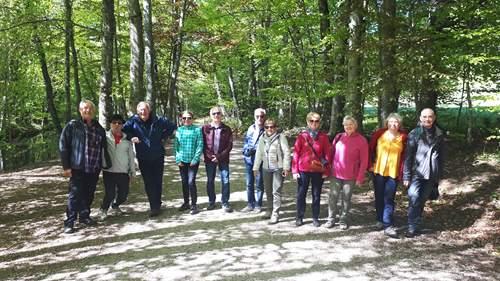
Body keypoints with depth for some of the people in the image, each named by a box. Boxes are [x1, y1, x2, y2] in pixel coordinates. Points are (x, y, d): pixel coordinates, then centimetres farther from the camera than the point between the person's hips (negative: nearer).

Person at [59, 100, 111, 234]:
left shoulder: (99, 128, 11)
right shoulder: (72, 126, -2)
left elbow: (103, 148, 16)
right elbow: (63, 146, -4)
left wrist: (107, 164, 13)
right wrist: (66, 166, -9)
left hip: (94, 169, 5)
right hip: (77, 168, -4)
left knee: (89, 194, 12)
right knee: (75, 195, -5)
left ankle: (84, 216, 28)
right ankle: (69, 222, 4)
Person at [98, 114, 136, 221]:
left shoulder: (126, 139, 7)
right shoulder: (105, 136, -2)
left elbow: (131, 156, 11)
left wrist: (132, 171, 11)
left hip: (123, 172, 3)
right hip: (109, 171, -3)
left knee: (123, 194, 9)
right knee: (110, 194, -7)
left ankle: (115, 206, 40)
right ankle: (103, 210, 23)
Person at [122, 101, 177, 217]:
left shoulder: (158, 120, -1)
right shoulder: (133, 121, -3)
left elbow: (172, 126, 10)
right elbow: (123, 129, -2)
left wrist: (164, 137, 3)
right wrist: (131, 137, -14)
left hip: (158, 156, 0)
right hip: (143, 158, 0)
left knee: (158, 182, 6)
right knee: (148, 183, 0)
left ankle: (156, 206, 19)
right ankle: (154, 206, 9)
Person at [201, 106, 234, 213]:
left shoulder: (226, 129, 1)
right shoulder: (205, 128, 1)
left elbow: (229, 145, -2)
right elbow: (203, 144, 1)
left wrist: (219, 156, -10)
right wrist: (209, 156, -10)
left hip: (223, 159, 0)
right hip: (209, 159, 1)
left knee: (225, 181, -1)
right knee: (210, 181, 9)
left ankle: (225, 203, 10)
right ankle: (211, 202, 23)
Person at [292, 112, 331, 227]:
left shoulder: (323, 137, 1)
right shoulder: (301, 136, -1)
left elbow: (327, 154, 3)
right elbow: (296, 154, -1)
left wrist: (326, 171, -1)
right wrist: (295, 170, -5)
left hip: (318, 171, 0)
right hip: (303, 170, 0)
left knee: (316, 195, 10)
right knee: (301, 194, 8)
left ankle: (315, 218, 22)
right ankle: (299, 217, 20)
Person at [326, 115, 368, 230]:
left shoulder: (361, 140, -5)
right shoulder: (338, 137, 3)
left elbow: (364, 161, -4)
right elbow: (332, 153, 10)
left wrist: (360, 177, -7)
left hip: (350, 176, -2)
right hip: (336, 174, 2)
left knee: (346, 199, 8)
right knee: (332, 197, 4)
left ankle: (343, 220, 21)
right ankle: (331, 219, 16)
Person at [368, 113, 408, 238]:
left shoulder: (403, 137, -2)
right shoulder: (379, 133, -1)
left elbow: (405, 155, -1)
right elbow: (371, 149, 6)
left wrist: (402, 172, -6)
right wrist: (370, 164, 1)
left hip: (393, 172, -1)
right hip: (378, 170, 1)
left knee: (389, 199, -3)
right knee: (379, 197, 12)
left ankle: (388, 225, 1)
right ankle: (380, 220, 29)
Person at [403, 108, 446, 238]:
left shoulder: (439, 135, 6)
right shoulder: (414, 134, -4)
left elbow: (441, 156, 12)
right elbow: (408, 156, -6)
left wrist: (439, 175, 11)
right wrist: (406, 176, -9)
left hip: (431, 174, 3)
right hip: (416, 173, -3)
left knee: (422, 201, 11)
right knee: (414, 199, -10)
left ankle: (416, 224, 23)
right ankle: (412, 228, -2)